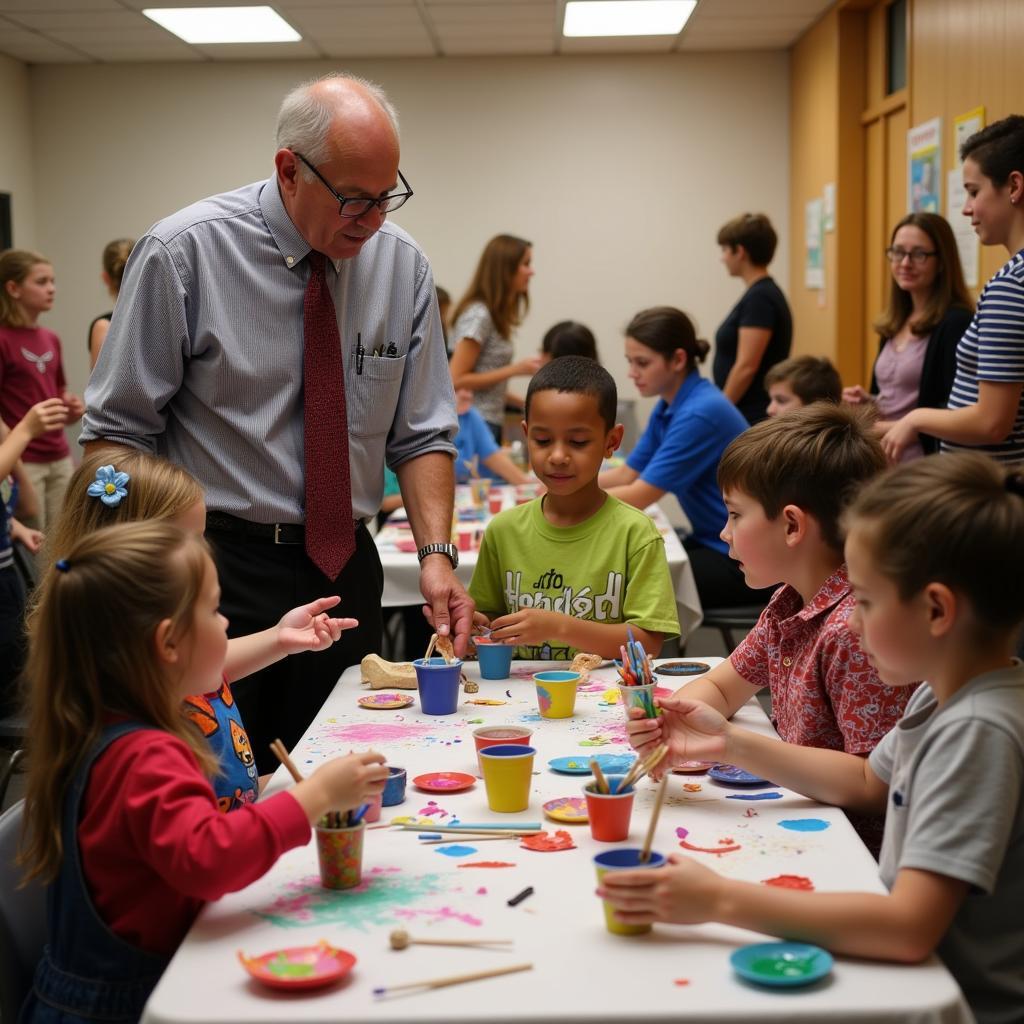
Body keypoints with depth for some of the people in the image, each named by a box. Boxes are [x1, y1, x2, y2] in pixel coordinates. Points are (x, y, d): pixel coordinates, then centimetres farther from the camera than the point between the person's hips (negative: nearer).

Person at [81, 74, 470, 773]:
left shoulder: (402, 265, 1)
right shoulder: (181, 254, -10)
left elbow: (422, 433, 5)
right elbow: (119, 433, -7)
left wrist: (437, 553, -10)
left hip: (345, 566, 4)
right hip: (218, 570, -3)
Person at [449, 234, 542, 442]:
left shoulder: (496, 315, 13)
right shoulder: (478, 316, -13)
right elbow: (457, 380, -16)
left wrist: (522, 402, 11)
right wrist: (515, 370, -14)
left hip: (490, 422, 9)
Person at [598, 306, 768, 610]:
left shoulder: (700, 413, -23)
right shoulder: (669, 406, 5)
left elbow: (638, 497, -22)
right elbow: (627, 474, 11)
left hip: (745, 561, -9)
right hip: (713, 543, 9)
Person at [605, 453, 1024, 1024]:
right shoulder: (946, 695, 1)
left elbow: (909, 928, -33)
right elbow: (869, 782, 19)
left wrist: (720, 900, -32)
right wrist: (733, 745, 8)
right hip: (921, 975, 7)